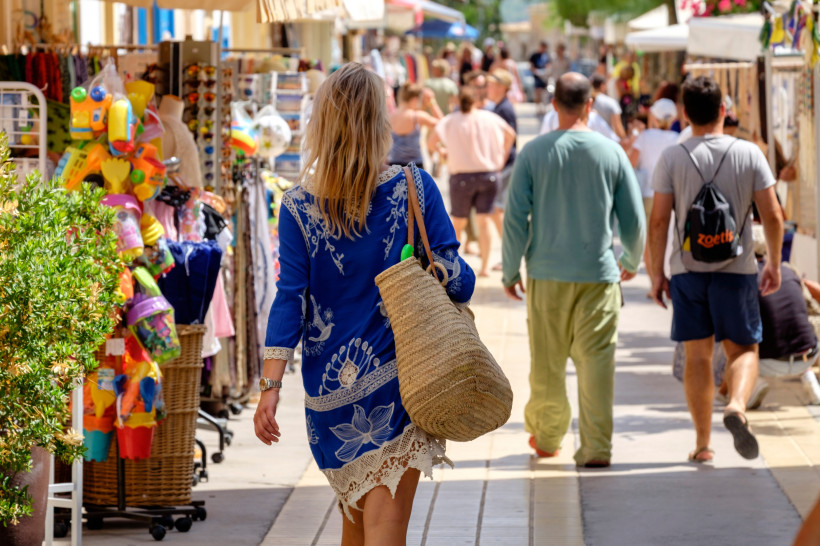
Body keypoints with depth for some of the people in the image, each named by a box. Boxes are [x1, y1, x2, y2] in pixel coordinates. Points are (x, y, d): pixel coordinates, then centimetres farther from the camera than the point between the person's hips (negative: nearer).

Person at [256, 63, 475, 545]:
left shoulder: (299, 207, -3)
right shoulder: (415, 189, -6)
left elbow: (291, 298, -8)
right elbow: (457, 279, -5)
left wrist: (272, 385, -9)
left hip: (331, 389, 2)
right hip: (400, 378, -2)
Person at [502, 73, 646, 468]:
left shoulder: (533, 153, -3)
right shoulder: (611, 153, -1)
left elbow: (516, 217, -4)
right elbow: (634, 220, 4)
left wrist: (511, 271, 8)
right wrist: (632, 262, 23)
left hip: (547, 275, 0)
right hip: (599, 272, 0)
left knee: (547, 362, 11)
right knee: (597, 361, 0)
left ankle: (546, 438, 24)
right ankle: (596, 447, -4)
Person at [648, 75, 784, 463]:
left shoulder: (672, 158, -5)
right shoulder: (749, 154, -3)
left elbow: (659, 220, -5)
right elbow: (773, 216, -3)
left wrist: (656, 272, 4)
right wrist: (774, 264, 9)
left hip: (688, 270, 0)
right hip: (736, 269, 0)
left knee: (697, 356, 8)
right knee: (743, 348, 11)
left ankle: (702, 443, 10)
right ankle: (736, 405, -18)